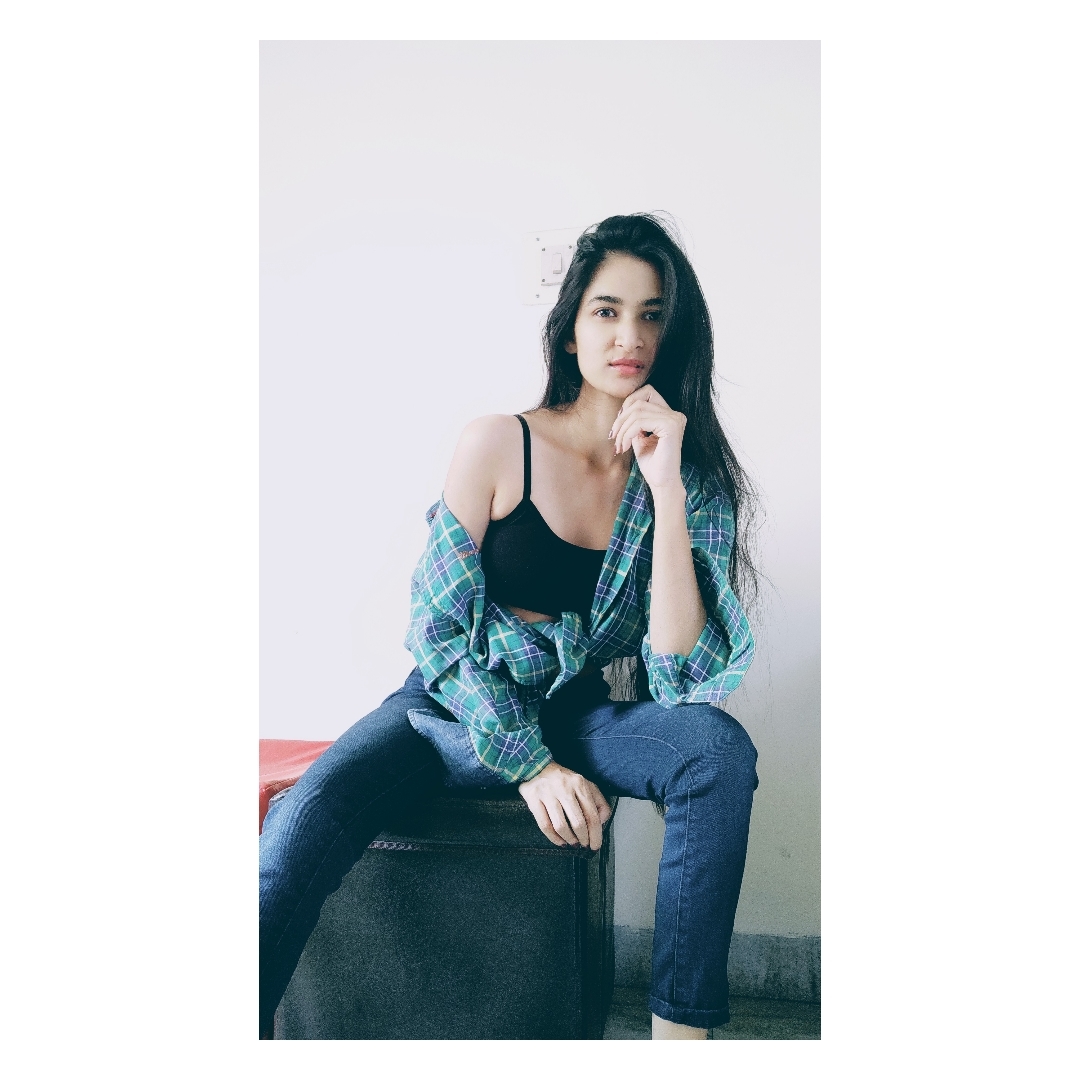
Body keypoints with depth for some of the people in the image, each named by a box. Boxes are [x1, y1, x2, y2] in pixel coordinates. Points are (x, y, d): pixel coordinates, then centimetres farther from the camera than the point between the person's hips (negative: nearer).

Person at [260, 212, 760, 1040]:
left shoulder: (689, 477, -3)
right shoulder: (500, 446, -8)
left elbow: (679, 673, -14)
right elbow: (438, 632, -7)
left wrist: (666, 490, -20)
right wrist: (530, 765, -15)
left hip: (575, 720, 2)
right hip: (454, 712, -2)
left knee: (718, 749, -28)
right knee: (297, 837, -31)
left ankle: (680, 1034, -17)